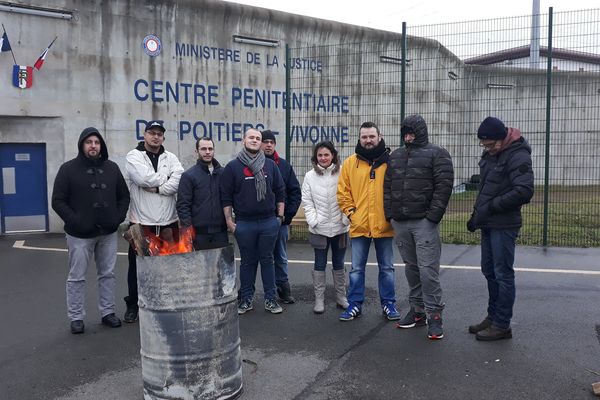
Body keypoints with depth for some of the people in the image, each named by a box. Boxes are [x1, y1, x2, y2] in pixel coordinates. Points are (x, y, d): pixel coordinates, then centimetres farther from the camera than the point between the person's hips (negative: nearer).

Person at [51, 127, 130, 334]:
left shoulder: (112, 168, 7)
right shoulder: (69, 169, -3)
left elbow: (124, 195, 13)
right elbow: (58, 201, -6)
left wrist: (119, 217, -1)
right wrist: (75, 222, -15)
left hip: (108, 233, 3)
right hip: (80, 234, -3)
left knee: (107, 274, 11)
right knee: (77, 277, 5)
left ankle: (108, 312, 23)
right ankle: (76, 317, 15)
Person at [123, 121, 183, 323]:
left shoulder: (170, 158, 9)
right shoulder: (134, 156, -1)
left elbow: (179, 181, -8)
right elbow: (144, 178, -19)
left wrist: (156, 187, -16)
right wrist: (166, 179, -7)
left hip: (168, 221, 3)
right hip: (141, 221, -3)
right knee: (137, 265, 7)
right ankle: (133, 305, 23)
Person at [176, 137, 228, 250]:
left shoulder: (223, 173, 10)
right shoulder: (188, 175, 0)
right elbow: (182, 205, -4)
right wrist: (188, 228, -12)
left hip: (221, 231, 3)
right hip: (200, 232, -3)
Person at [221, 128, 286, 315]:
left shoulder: (271, 165, 7)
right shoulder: (232, 167, 1)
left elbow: (280, 192, 11)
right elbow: (226, 197, 0)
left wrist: (280, 215, 5)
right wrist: (229, 221, -4)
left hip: (269, 222, 1)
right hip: (244, 224, -1)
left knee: (267, 260, 9)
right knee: (247, 261, 9)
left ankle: (270, 299, 17)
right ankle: (246, 299, 20)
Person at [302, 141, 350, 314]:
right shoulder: (310, 176, 1)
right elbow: (307, 202, 1)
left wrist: (345, 219, -11)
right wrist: (313, 220, -8)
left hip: (339, 228, -1)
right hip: (319, 228, 1)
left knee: (339, 265, 14)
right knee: (319, 265, 9)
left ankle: (341, 297, 26)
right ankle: (319, 299, 18)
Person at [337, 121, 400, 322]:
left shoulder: (390, 161, 0)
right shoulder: (350, 162, 3)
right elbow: (343, 192, 6)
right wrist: (351, 212, -2)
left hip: (384, 226, -1)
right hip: (359, 225, 1)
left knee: (386, 268, 11)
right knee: (357, 269, 9)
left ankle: (388, 303, 25)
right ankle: (354, 305, 20)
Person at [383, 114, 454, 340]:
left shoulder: (437, 154, 0)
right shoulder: (395, 156, 17)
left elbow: (444, 186, -8)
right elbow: (387, 187, 17)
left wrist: (433, 216, -14)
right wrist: (389, 214, 7)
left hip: (424, 222, -5)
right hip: (400, 223, 6)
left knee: (428, 269, -8)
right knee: (411, 268, 12)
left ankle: (434, 315, 2)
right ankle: (417, 310, 23)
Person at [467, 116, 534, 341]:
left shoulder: (518, 156, -14)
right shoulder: (490, 154, 12)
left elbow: (524, 192, -23)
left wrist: (490, 207, -18)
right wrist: (477, 213, 11)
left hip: (504, 226, -9)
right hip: (488, 224, 9)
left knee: (503, 274, -1)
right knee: (489, 271, 15)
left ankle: (502, 325, 9)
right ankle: (493, 317, 28)